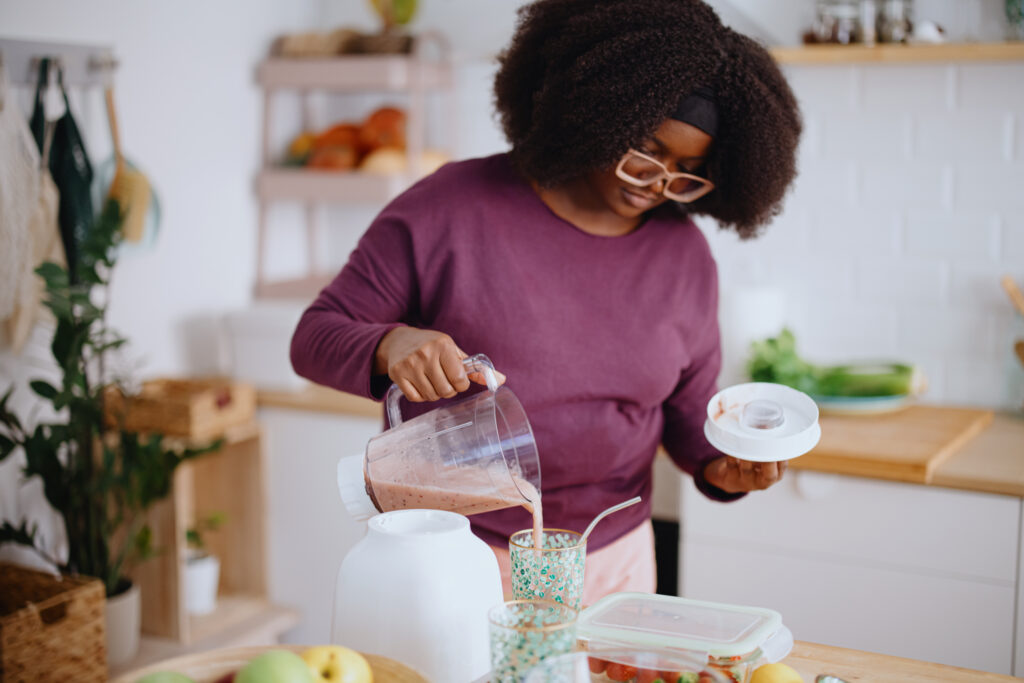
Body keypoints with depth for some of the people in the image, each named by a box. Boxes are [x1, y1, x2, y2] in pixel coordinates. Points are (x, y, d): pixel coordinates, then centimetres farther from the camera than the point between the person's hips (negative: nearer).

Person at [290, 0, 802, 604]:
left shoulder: (685, 254, 1)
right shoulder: (453, 208, -11)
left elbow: (688, 412, 11)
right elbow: (316, 337, -9)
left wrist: (724, 467, -10)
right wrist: (392, 344, -30)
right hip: (450, 552, -3)